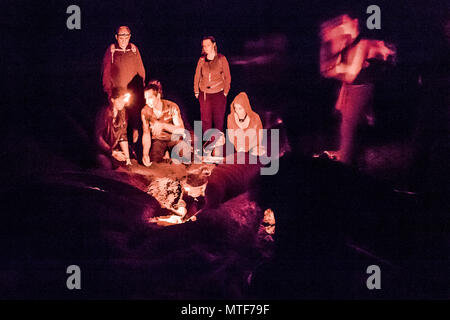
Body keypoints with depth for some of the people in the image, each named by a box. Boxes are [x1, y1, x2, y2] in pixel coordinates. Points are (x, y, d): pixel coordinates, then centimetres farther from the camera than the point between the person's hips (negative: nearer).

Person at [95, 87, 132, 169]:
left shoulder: (123, 113, 1)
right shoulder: (104, 113, -17)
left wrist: (127, 157, -10)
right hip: (102, 150, -5)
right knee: (108, 166, -27)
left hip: (116, 149, 5)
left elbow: (123, 136, -1)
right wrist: (113, 153, -23)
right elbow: (98, 137, -18)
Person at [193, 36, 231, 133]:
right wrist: (196, 92, 8)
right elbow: (197, 77, 12)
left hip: (218, 93, -2)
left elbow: (227, 77, 2)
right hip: (204, 94, 2)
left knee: (218, 120, 1)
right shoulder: (201, 60, 3)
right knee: (205, 120, 6)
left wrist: (225, 92, -1)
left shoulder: (221, 59, -4)